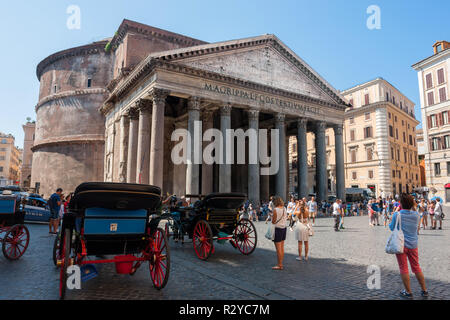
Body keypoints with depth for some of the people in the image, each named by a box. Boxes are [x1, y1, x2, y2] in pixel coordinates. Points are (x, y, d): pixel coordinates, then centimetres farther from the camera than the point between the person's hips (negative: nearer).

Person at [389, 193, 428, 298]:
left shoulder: (397, 215, -15)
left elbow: (392, 228, -6)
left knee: (404, 268, 6)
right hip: (413, 244, 4)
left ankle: (408, 292, 13)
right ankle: (424, 291, 26)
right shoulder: (417, 215, -2)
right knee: (416, 267, 18)